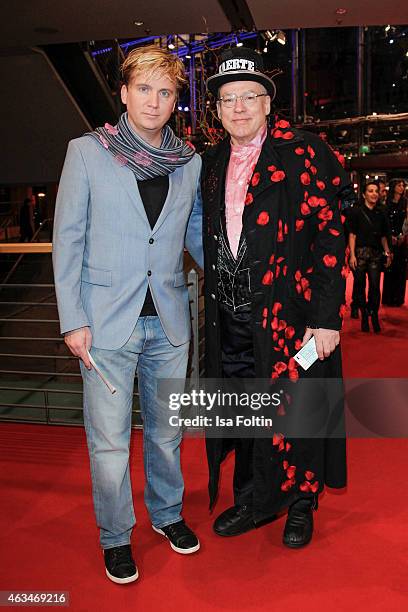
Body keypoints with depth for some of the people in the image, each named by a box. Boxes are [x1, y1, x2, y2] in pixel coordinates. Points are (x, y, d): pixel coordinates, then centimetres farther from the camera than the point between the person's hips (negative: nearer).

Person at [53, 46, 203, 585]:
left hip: (169, 320, 3)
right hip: (107, 321, -3)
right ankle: (115, 537, 27)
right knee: (109, 441, 5)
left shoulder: (189, 162, 6)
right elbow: (68, 239, -3)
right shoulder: (86, 152, -3)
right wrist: (73, 320, -8)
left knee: (166, 430, 16)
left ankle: (167, 514, 39)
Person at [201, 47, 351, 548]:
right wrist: (214, 307, 12)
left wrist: (326, 319, -15)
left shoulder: (304, 154, -6)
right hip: (231, 321, 5)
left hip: (289, 315, -5)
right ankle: (254, 501, 37)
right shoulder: (212, 163, 11)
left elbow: (331, 238, -10)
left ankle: (301, 503, 33)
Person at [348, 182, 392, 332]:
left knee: (375, 285, -6)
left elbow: (383, 236, 17)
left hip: (376, 253, 2)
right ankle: (364, 316, 15)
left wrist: (387, 252, 7)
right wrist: (352, 255, -9)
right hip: (360, 252, -2)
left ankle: (374, 316, 4)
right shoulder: (357, 212, 1)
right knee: (360, 285, 3)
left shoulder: (381, 214, 12)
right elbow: (352, 235, -2)